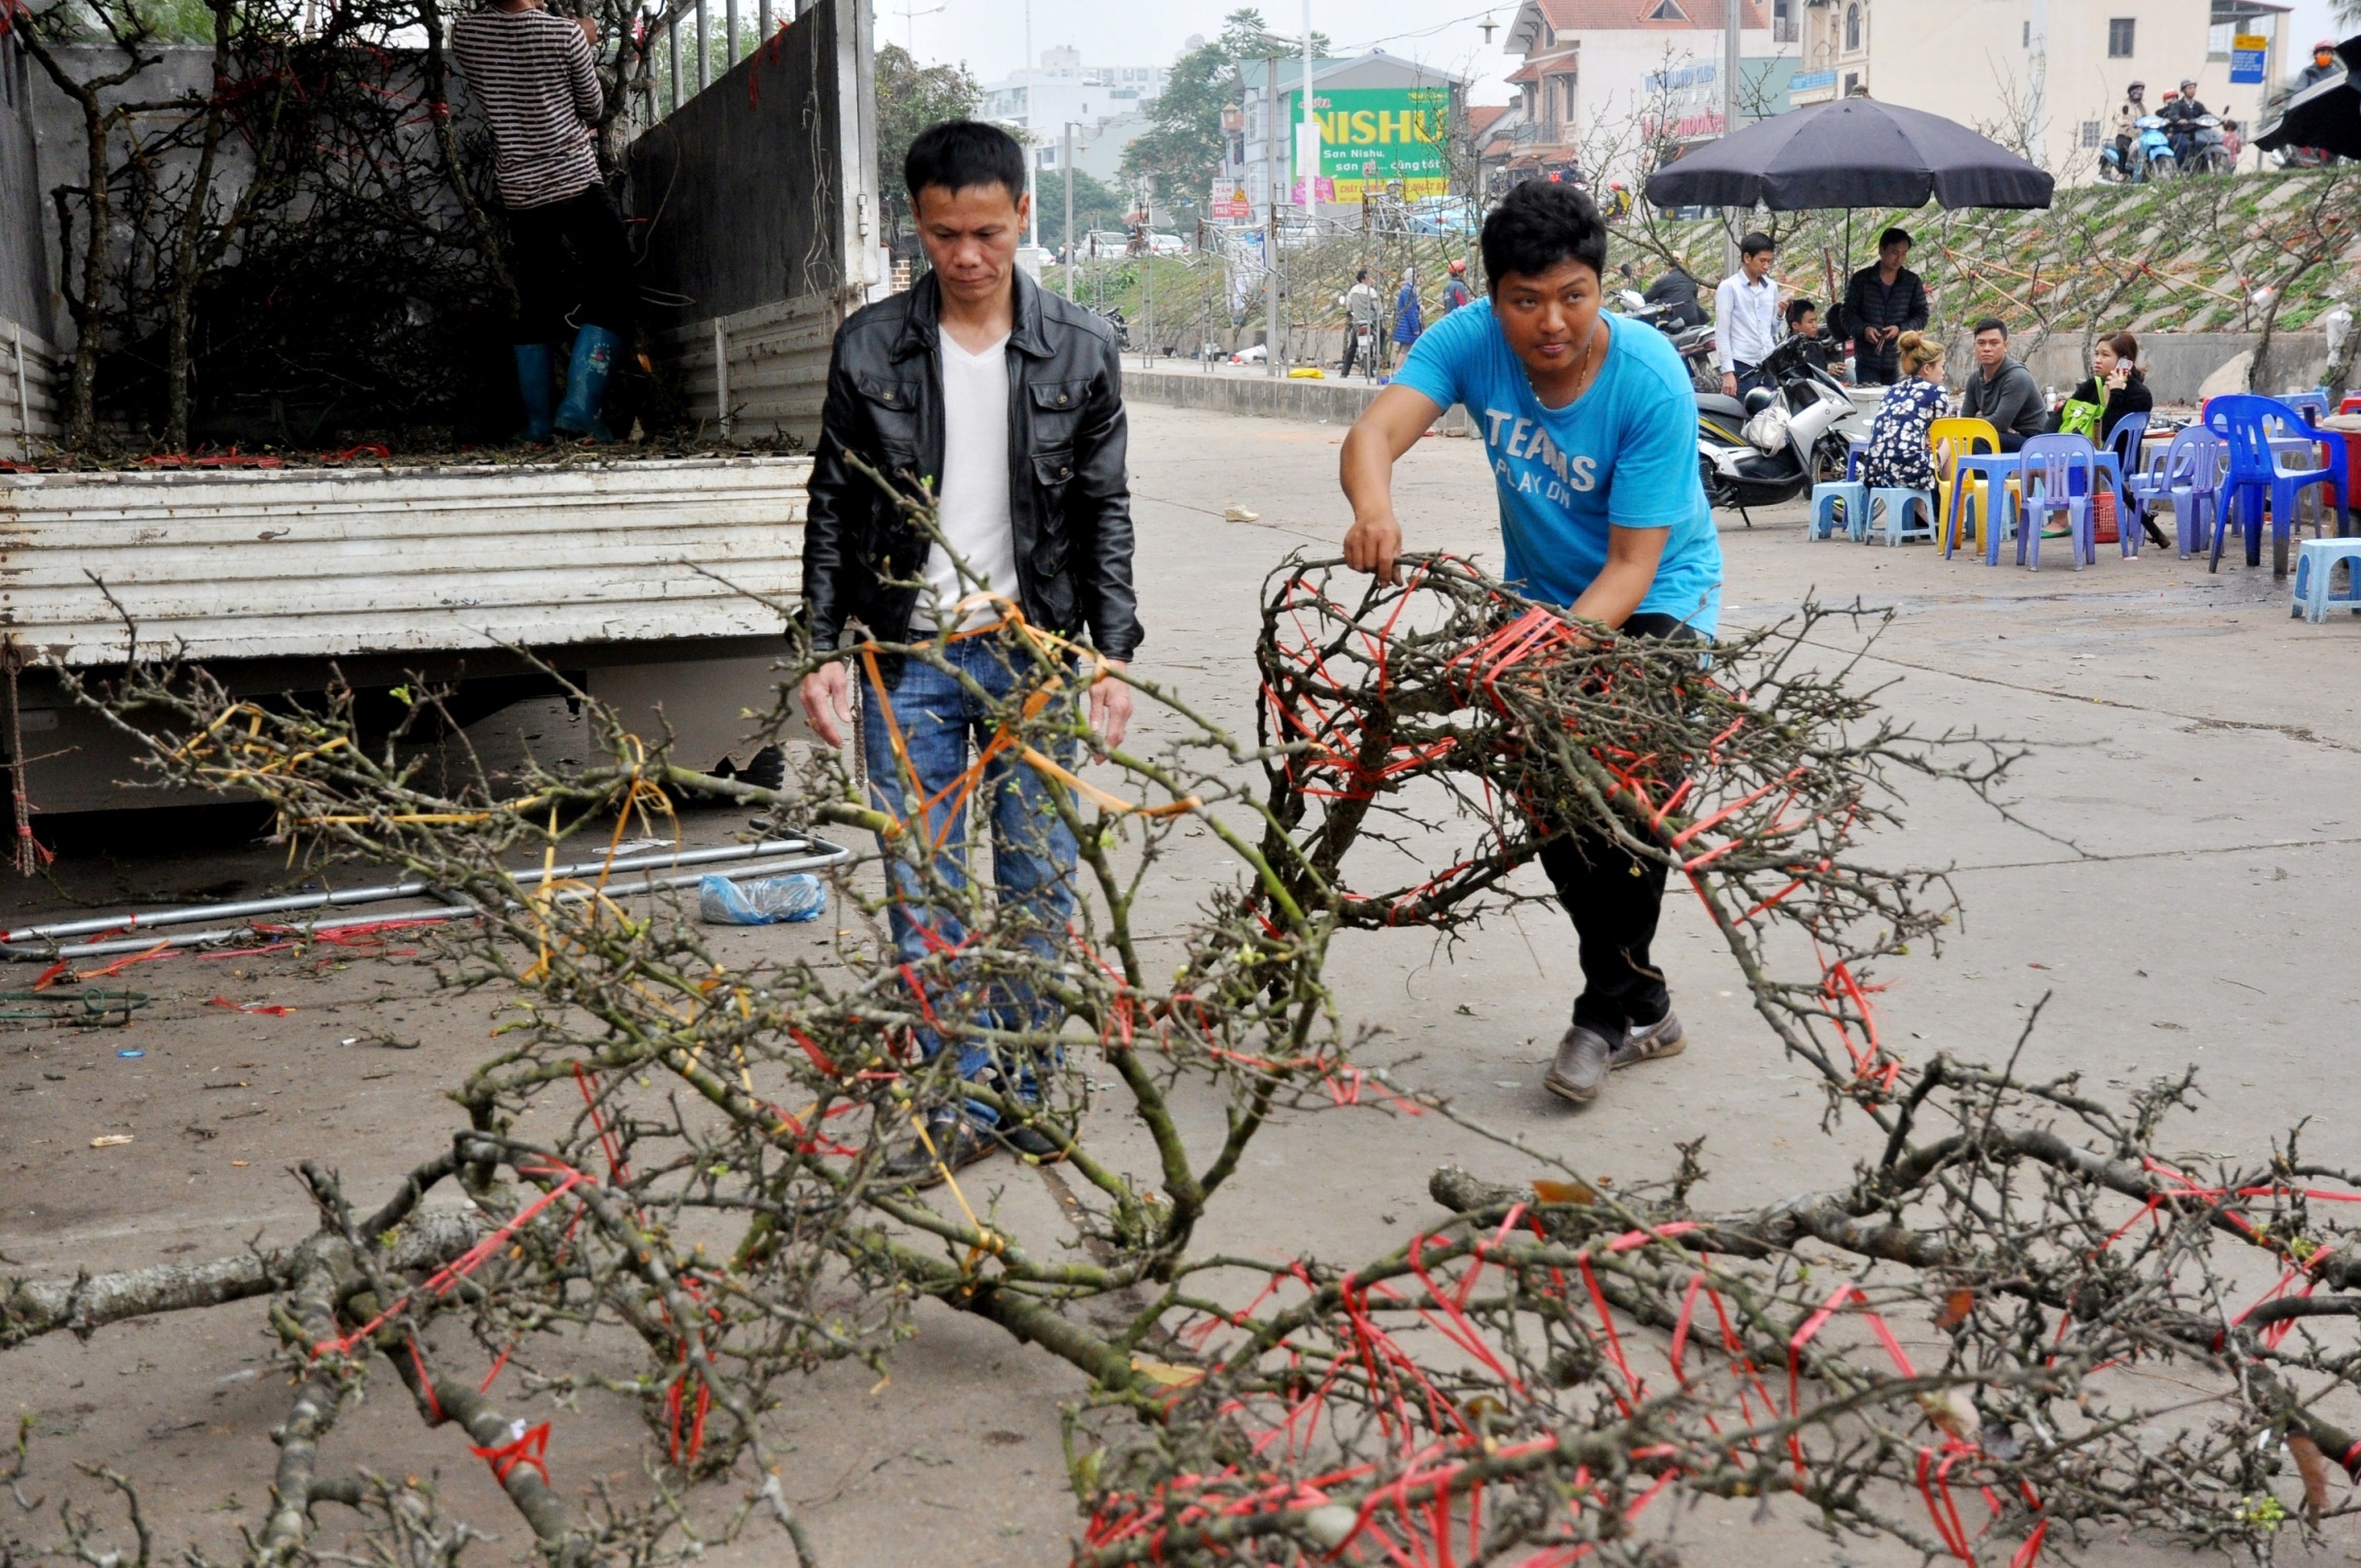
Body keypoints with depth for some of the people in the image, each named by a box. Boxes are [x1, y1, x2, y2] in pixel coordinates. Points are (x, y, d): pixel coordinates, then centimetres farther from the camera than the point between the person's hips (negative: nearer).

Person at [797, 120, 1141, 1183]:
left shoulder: (1081, 350, 2)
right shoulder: (870, 348, 2)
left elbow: (1104, 511, 6)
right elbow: (834, 509, 6)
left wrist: (1112, 651, -1)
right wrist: (820, 649, 0)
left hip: (1035, 654, 0)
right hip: (907, 658, 0)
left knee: (1039, 889, 5)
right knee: (923, 893, 2)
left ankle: (1025, 1090, 18)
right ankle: (961, 1104, 11)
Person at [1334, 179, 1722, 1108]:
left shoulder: (1651, 383, -30)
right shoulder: (1473, 340, -21)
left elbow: (1632, 566, -31)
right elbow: (1374, 432, -36)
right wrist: (1374, 510, -59)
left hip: (1654, 602, -4)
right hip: (1538, 594, 5)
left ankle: (1608, 1011, 6)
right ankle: (1641, 1007, 26)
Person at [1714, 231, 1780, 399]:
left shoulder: (1771, 287, 13)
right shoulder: (1729, 287, -2)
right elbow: (1722, 333, -6)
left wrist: (1780, 313, -1)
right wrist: (1727, 371, -12)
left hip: (1769, 366, 6)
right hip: (1742, 367, -6)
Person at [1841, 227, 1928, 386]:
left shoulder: (1912, 282, 7)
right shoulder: (1860, 279, 4)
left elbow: (1921, 315, 7)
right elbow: (1848, 313, 3)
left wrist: (1900, 328, -12)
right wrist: (1863, 329, -17)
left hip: (1899, 361, 1)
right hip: (1867, 360, -1)